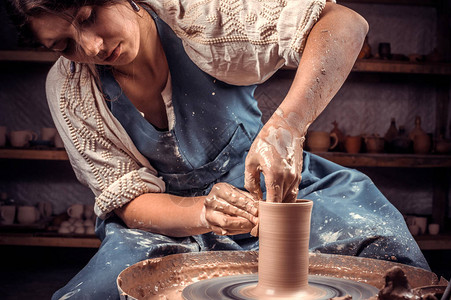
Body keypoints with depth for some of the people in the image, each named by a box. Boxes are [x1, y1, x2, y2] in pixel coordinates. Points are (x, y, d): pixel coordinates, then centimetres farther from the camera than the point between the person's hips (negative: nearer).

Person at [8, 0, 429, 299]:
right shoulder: (68, 90, -12)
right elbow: (129, 203, -12)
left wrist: (287, 124, -45)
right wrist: (204, 213, -34)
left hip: (274, 186, 0)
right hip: (170, 216, 1)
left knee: (388, 247, -23)